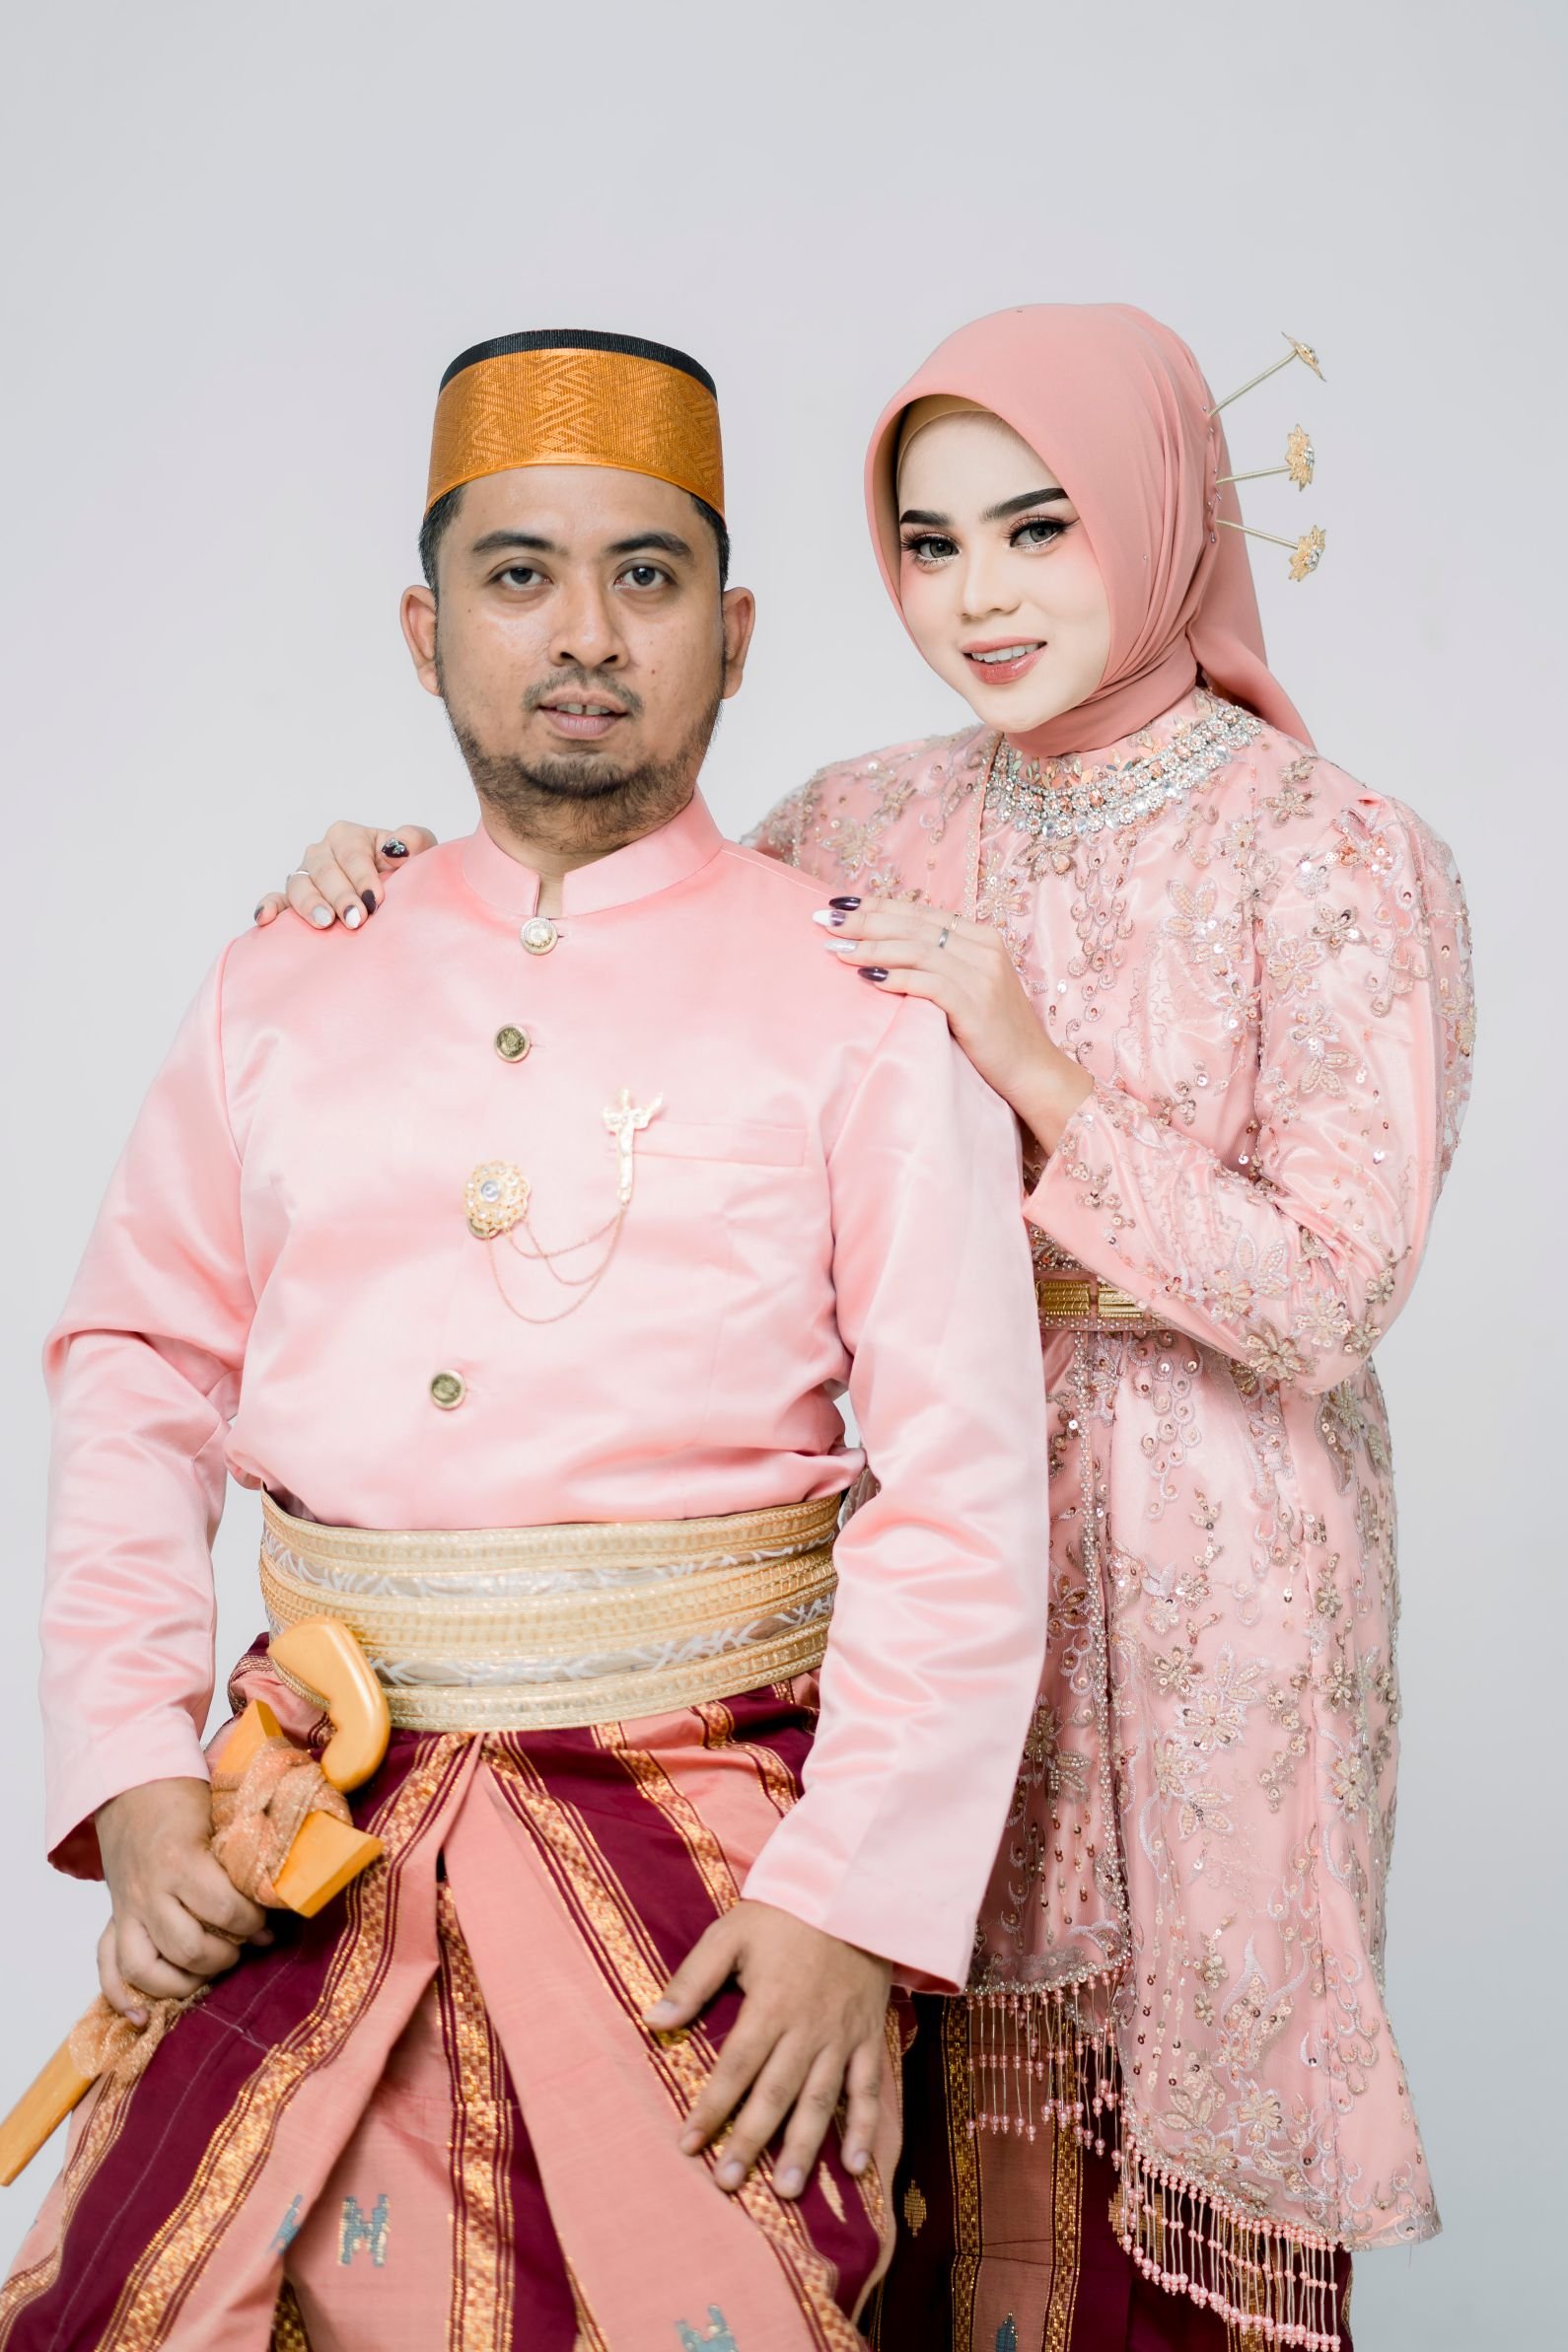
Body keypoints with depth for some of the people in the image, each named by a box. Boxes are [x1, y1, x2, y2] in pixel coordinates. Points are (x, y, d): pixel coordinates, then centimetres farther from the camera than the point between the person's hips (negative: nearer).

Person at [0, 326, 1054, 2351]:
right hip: (322, 1817, 3)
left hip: (707, 1820, -2)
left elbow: (965, 1481, -7)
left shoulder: (856, 1001, -2)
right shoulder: (287, 992, 9)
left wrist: (855, 1899, -14)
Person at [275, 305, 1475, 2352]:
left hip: (1201, 1599, -3)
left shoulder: (1338, 861, -9)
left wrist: (1035, 1068, -22)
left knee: (1182, 2134, 9)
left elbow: (1329, 1301, -13)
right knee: (962, 2104, 12)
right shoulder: (865, 829, 4)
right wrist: (398, 874, -5)